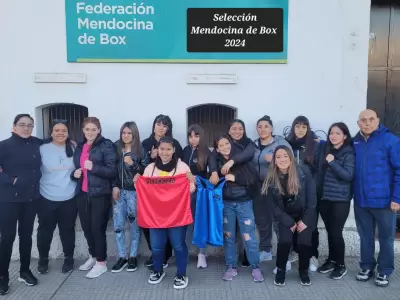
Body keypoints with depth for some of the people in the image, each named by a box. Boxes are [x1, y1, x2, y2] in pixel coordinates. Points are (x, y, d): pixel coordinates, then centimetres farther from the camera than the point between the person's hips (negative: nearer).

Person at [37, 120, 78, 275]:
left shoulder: (73, 149, 3)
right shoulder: (42, 149, -6)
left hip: (69, 199, 2)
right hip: (47, 199, -1)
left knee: (67, 230, 13)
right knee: (45, 230, 11)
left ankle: (69, 258, 30)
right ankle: (43, 259, 31)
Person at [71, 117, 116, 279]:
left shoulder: (106, 145, -7)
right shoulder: (79, 147, 13)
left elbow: (112, 171, -13)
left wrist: (93, 167, -26)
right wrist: (75, 173, 1)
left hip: (100, 194, -6)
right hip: (82, 194, 6)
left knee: (97, 228, -2)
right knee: (86, 227, 13)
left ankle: (101, 262, 14)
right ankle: (93, 256, 32)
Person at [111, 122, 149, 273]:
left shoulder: (140, 150, -3)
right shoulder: (116, 148, 5)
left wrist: (133, 164, -18)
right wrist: (114, 187, -2)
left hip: (134, 192, -2)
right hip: (119, 191, 3)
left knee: (134, 224, 4)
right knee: (118, 225, 2)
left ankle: (132, 257, 17)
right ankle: (122, 257, 15)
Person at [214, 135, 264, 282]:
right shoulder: (217, 163, 1)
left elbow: (254, 178, -10)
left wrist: (235, 178, -17)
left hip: (244, 203, -2)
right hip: (226, 204, 2)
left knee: (249, 236, 0)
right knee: (228, 236, 10)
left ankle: (255, 268, 15)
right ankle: (231, 267, 23)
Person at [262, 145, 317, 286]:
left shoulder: (303, 172, -15)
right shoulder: (271, 179, -12)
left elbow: (312, 197, -11)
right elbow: (273, 206, -7)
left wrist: (305, 220, -13)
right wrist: (289, 222, -12)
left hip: (305, 215, 0)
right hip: (285, 217, 0)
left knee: (304, 242, -16)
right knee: (285, 241, -20)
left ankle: (304, 271, 12)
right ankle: (281, 270, 5)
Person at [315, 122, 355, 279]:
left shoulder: (349, 153, -7)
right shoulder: (325, 150, 7)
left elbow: (348, 175, -17)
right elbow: (319, 170, 16)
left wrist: (332, 162, -20)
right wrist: (318, 191, 7)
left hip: (340, 199, -5)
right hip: (324, 198, 5)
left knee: (336, 232, -2)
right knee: (329, 231, 13)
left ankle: (341, 265, 14)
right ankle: (331, 259, 28)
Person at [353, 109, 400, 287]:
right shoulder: (354, 143, 4)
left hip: (384, 201, -3)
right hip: (361, 201, 4)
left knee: (386, 238, 11)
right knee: (365, 237, 16)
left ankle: (384, 271, 27)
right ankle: (367, 267, 33)